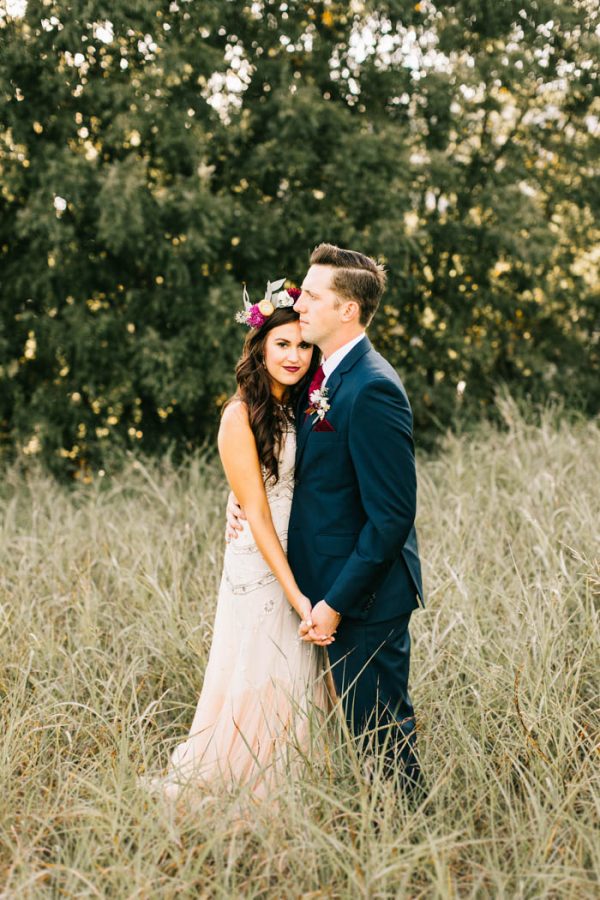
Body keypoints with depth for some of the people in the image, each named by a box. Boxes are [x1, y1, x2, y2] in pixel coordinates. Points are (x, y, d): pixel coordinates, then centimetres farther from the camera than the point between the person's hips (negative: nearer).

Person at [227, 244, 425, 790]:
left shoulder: (372, 389, -21)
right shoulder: (324, 380, 9)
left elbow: (392, 514, -23)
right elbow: (303, 462, 23)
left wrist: (335, 602, -21)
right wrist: (243, 492, 3)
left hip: (366, 596, -10)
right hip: (331, 586, 10)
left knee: (379, 728, 2)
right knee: (360, 720, 19)